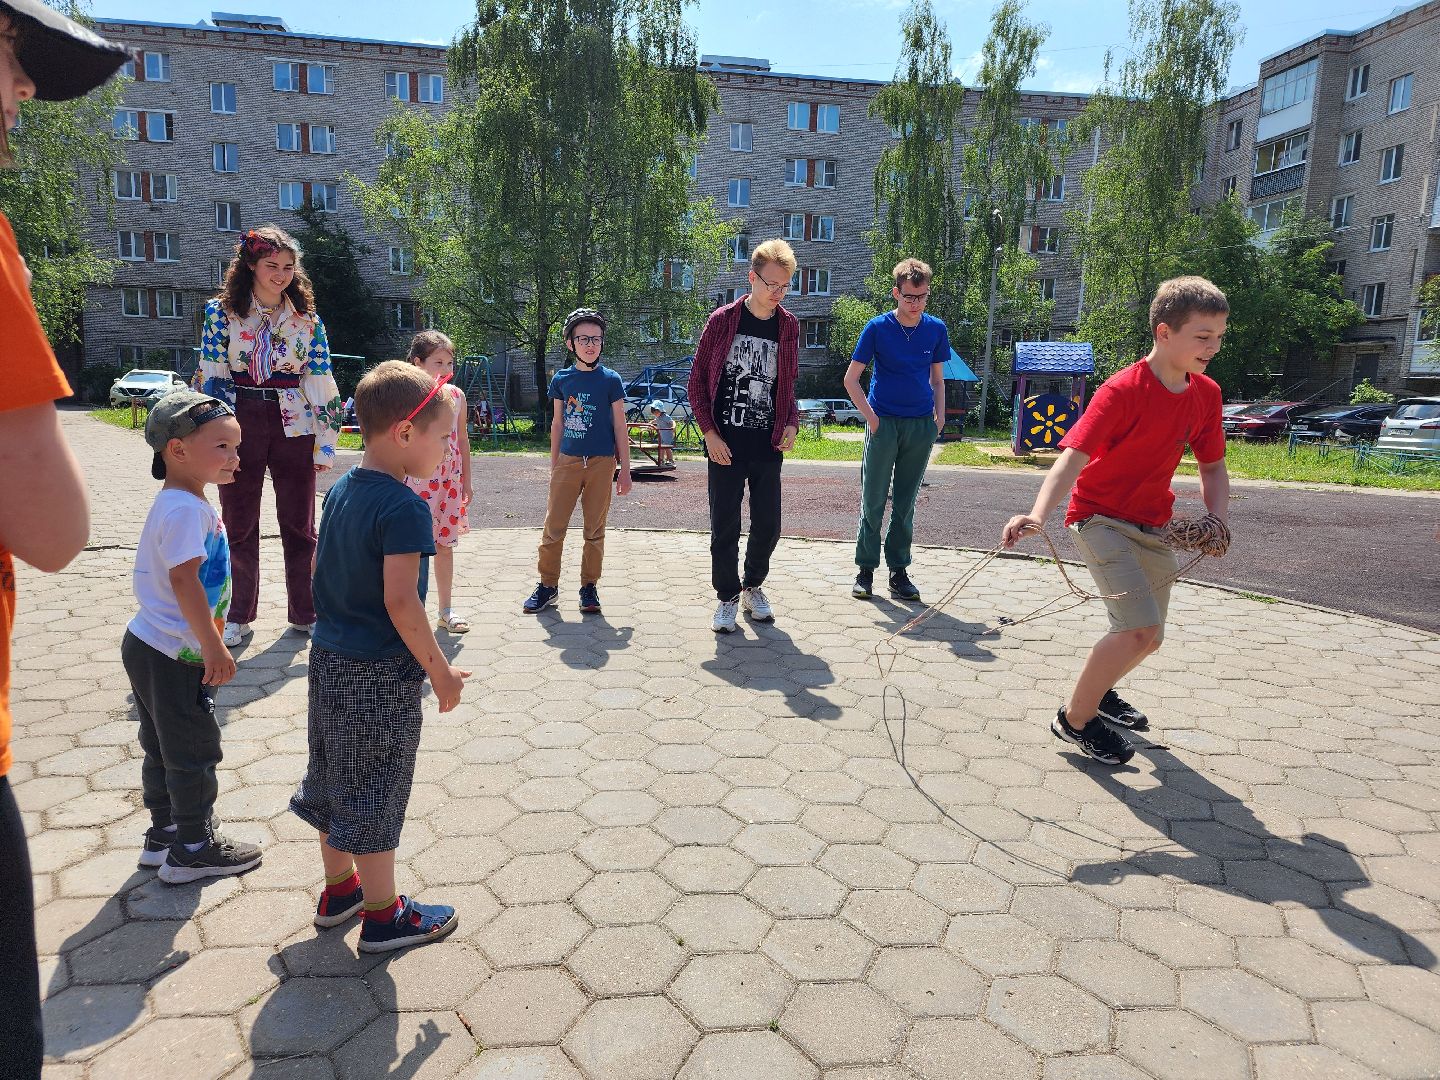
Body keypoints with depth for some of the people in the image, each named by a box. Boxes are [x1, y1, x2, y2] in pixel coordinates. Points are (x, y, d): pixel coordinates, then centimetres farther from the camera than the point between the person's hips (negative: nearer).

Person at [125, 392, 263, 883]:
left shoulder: (178, 503, 10)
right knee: (194, 752, 3)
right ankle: (193, 850, 16)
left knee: (163, 748, 20)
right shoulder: (187, 509, -23)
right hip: (174, 657, -10)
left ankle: (163, 834, 35)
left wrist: (208, 643, 21)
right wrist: (214, 648, -24)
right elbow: (184, 580, -29)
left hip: (148, 646, 10)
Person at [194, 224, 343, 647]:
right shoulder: (221, 312, 2)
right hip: (240, 425, 0)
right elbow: (210, 377, -1)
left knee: (300, 524, 5)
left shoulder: (307, 319, 5)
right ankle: (238, 617, 21)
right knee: (239, 525, 8)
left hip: (294, 426, 1)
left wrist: (324, 444, 0)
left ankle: (305, 612, 18)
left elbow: (321, 385, 3)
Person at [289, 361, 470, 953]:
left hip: (329, 659, 9)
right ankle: (383, 914, 21)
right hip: (381, 672, -9)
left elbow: (318, 567, 14)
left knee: (337, 776, 20)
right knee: (376, 790, 5)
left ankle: (339, 888, 38)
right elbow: (400, 601, -26)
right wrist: (441, 671, -18)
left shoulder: (340, 489, 5)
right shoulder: (404, 506, -22)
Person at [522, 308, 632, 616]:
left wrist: (624, 469, -1)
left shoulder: (610, 380, -1)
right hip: (568, 460, 2)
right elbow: (558, 423, 12)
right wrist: (554, 465, 12)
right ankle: (548, 585, 14)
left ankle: (589, 587, 17)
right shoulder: (561, 379, 6)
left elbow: (620, 426, 1)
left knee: (595, 529, 6)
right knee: (553, 527, 1)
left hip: (601, 463, -2)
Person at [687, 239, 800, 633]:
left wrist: (791, 424, 1)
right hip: (726, 445, -3)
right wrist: (710, 433, -8)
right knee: (725, 527, 3)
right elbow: (698, 381, -1)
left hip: (769, 446, 3)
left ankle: (753, 586, 31)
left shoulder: (789, 326, 6)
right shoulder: (722, 320, -4)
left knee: (768, 526, 8)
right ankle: (728, 597, 19)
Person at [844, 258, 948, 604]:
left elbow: (938, 380, 15)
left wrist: (939, 416, 2)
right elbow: (851, 379, -1)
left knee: (905, 503, 8)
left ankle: (899, 571, 16)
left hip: (921, 426, 3)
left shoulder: (936, 329, 5)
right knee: (873, 501, 1)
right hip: (884, 424, -2)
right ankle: (866, 570, 12)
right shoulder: (878, 327, -4)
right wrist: (870, 415, -8)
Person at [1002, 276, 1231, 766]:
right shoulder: (1123, 391, -21)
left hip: (1154, 527, 7)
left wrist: (1218, 520, -9)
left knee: (1148, 637, 15)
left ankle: (1098, 691, 44)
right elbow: (1072, 457, -31)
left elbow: (1213, 467, 11)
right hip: (1101, 518, -7)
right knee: (1139, 628, -21)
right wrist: (1037, 514, -48)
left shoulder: (1206, 394, 0)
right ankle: (1075, 719, -1)